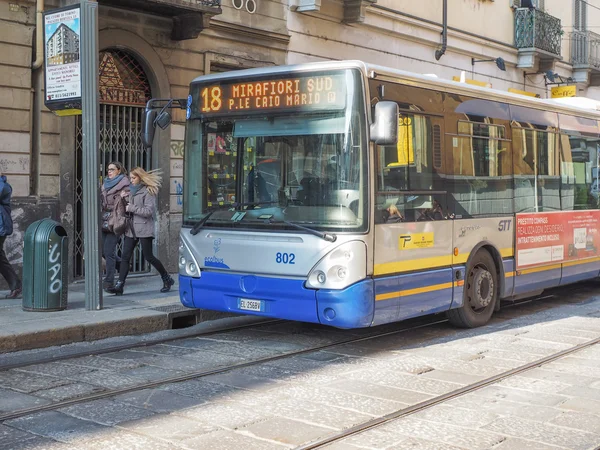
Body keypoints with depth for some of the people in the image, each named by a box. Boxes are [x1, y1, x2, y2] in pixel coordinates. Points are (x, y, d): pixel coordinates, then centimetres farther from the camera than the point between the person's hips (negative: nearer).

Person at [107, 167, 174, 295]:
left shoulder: (148, 191, -7)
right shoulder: (132, 190, 17)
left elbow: (149, 211, -16)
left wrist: (132, 208, -14)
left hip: (144, 228, -7)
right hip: (131, 228, 7)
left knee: (148, 257, -1)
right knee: (125, 257, -1)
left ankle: (167, 279, 17)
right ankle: (120, 285, -3)